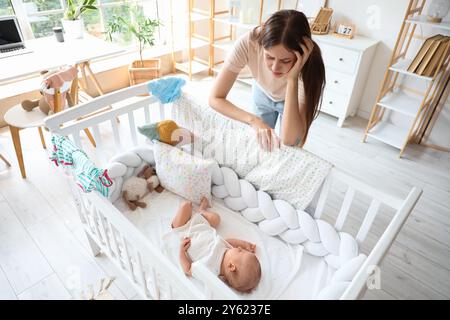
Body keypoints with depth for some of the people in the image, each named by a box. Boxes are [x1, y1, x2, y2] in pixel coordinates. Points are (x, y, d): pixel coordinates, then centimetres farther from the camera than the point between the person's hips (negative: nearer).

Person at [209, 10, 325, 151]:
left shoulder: (309, 64, -40)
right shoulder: (248, 43, -38)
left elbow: (289, 140, -45)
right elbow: (215, 98, -32)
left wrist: (292, 78, -52)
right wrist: (254, 120, -44)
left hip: (293, 99, -1)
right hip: (263, 93, 2)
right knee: (261, 144, 14)